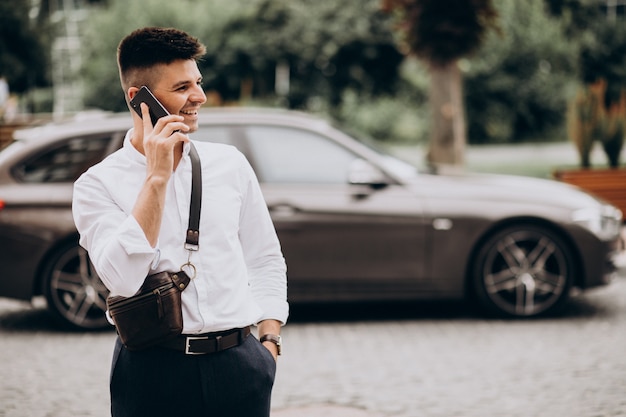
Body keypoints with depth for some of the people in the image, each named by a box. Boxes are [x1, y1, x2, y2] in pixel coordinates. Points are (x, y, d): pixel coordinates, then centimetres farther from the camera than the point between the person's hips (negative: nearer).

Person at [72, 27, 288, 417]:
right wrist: (156, 176, -15)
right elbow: (123, 278, -18)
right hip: (153, 371, -3)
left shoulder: (230, 164, 8)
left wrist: (269, 341, 3)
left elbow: (265, 262, 14)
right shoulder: (98, 185, -3)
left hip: (239, 364, 3)